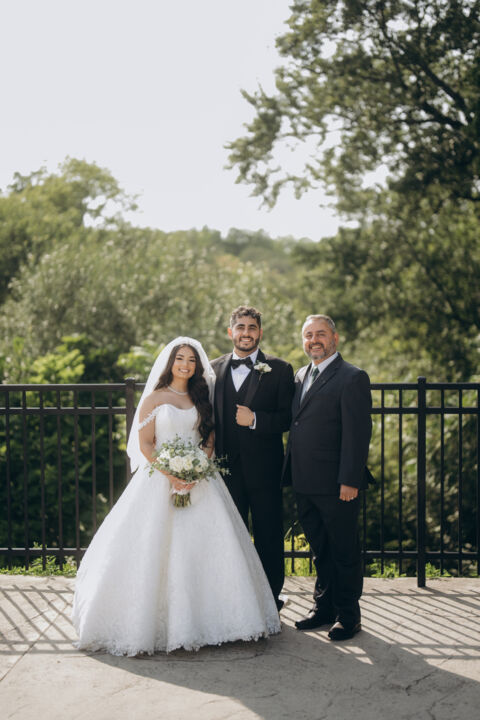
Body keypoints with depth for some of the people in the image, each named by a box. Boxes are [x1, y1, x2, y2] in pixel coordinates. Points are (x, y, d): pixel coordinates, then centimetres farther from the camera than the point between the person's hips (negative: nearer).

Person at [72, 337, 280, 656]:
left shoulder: (201, 398, 13)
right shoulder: (154, 398, 3)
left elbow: (210, 440, 8)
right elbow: (145, 443, -3)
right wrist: (169, 474, -16)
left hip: (199, 481, 3)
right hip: (160, 480, -3)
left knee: (205, 547, -3)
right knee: (155, 550, -5)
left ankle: (205, 620, 7)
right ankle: (150, 620, 3)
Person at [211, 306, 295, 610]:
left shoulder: (280, 369, 1)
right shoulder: (214, 368, 9)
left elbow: (288, 417, -4)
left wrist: (255, 419, -18)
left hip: (264, 468, -2)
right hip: (226, 468, 3)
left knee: (269, 538, 6)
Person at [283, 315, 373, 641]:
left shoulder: (353, 378, -9)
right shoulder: (301, 375, 15)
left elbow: (358, 433, -14)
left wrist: (350, 481, -18)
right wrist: (292, 473, 13)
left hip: (337, 486, -7)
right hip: (306, 484, 7)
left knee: (344, 552, 5)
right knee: (320, 550, 18)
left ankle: (349, 617, 17)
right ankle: (324, 608, 30)